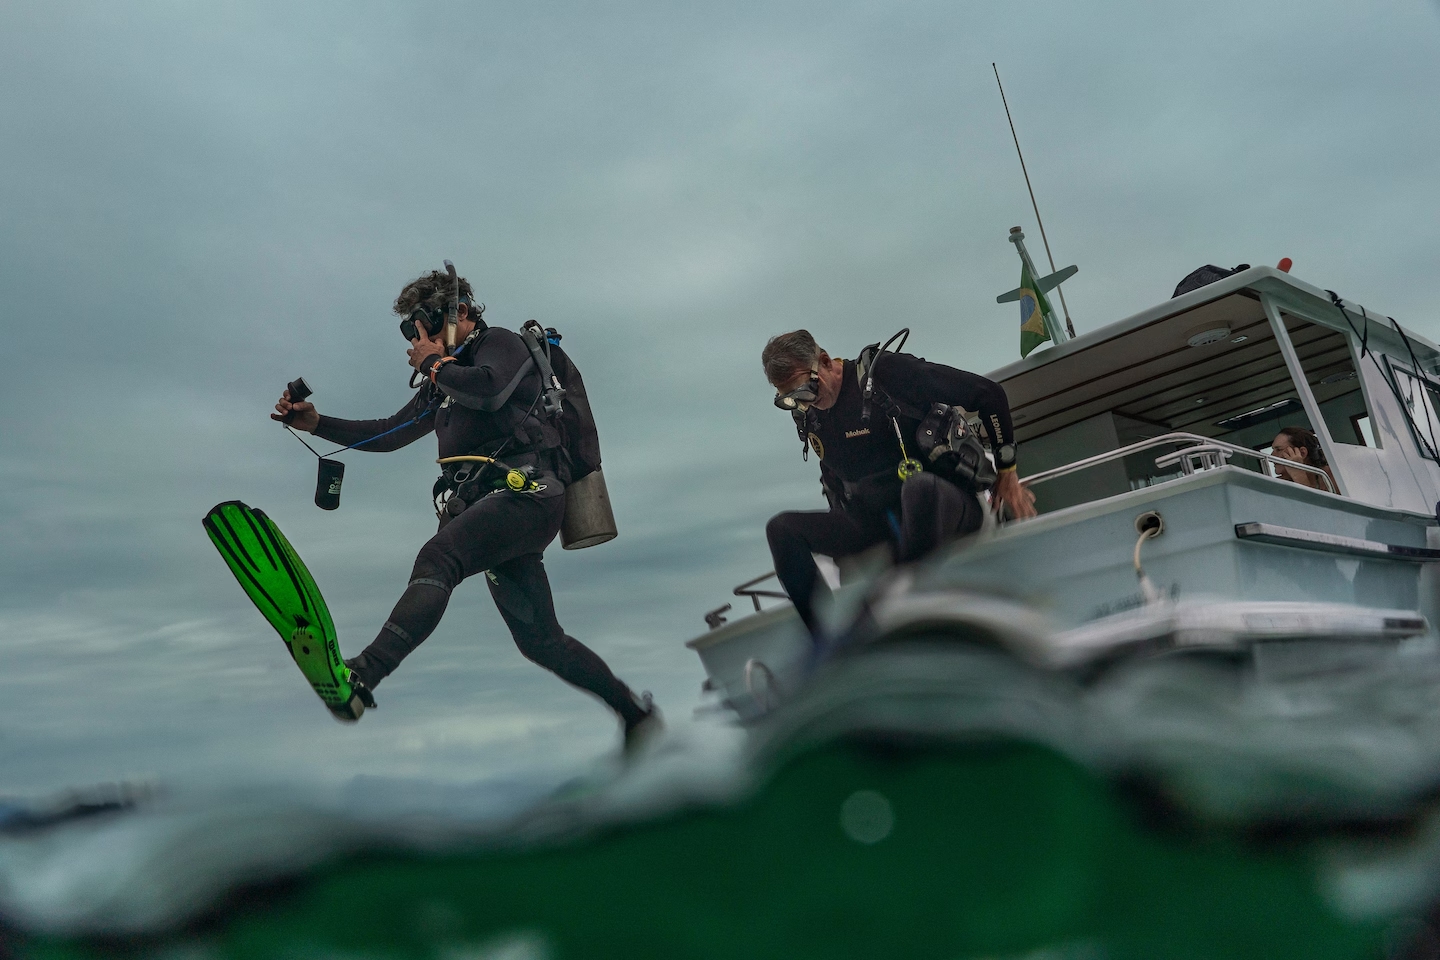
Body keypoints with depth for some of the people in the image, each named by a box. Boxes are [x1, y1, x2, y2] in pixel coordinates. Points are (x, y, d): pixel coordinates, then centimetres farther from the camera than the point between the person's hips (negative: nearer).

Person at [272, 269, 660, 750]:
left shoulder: (501, 342, 4)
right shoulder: (445, 380, 29)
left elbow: (488, 391, -19)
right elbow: (389, 434, 28)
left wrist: (434, 363, -2)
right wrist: (315, 422, 18)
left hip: (527, 490, -9)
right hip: (497, 506, 9)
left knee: (438, 556, -32)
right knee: (540, 641, 8)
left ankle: (365, 674, -45)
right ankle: (634, 710, 18)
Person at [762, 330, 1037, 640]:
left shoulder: (885, 371, -11)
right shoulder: (808, 416, 8)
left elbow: (989, 394, -8)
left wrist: (1006, 472, -2)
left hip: (945, 506, -6)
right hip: (875, 521, 6)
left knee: (918, 486, -41)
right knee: (781, 529, -10)